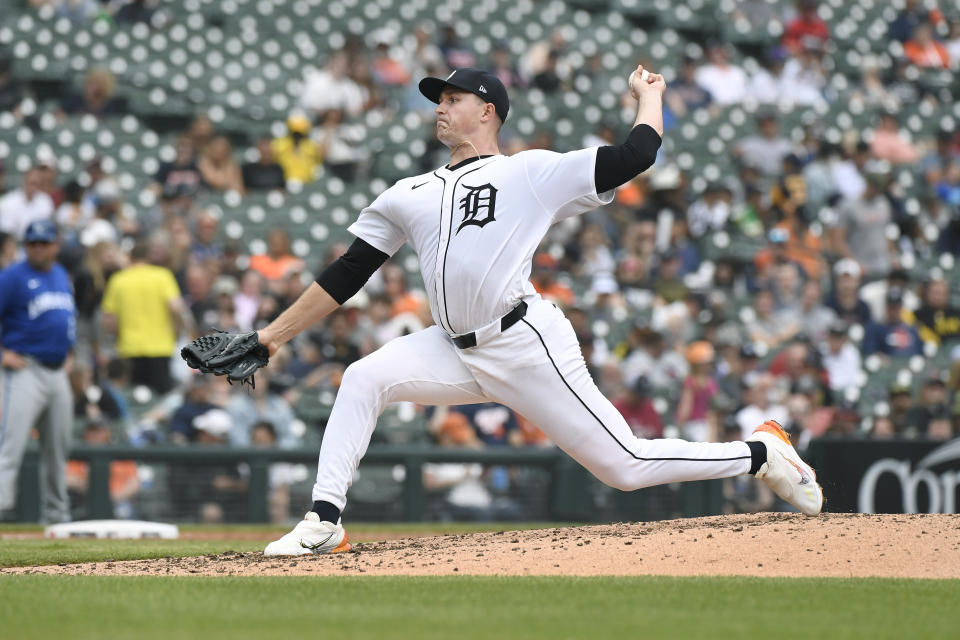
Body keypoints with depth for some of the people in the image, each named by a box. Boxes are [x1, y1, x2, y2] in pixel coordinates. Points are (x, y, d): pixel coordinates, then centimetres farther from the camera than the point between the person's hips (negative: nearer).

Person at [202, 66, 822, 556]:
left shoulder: (532, 173, 1)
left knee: (625, 466, -7)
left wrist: (649, 95, 11)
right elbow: (345, 277, 17)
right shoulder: (410, 196, 17)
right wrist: (275, 334, 13)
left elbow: (635, 157, -4)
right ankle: (325, 522, -15)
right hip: (456, 353, 5)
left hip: (527, 346, -5)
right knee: (363, 379, -16)